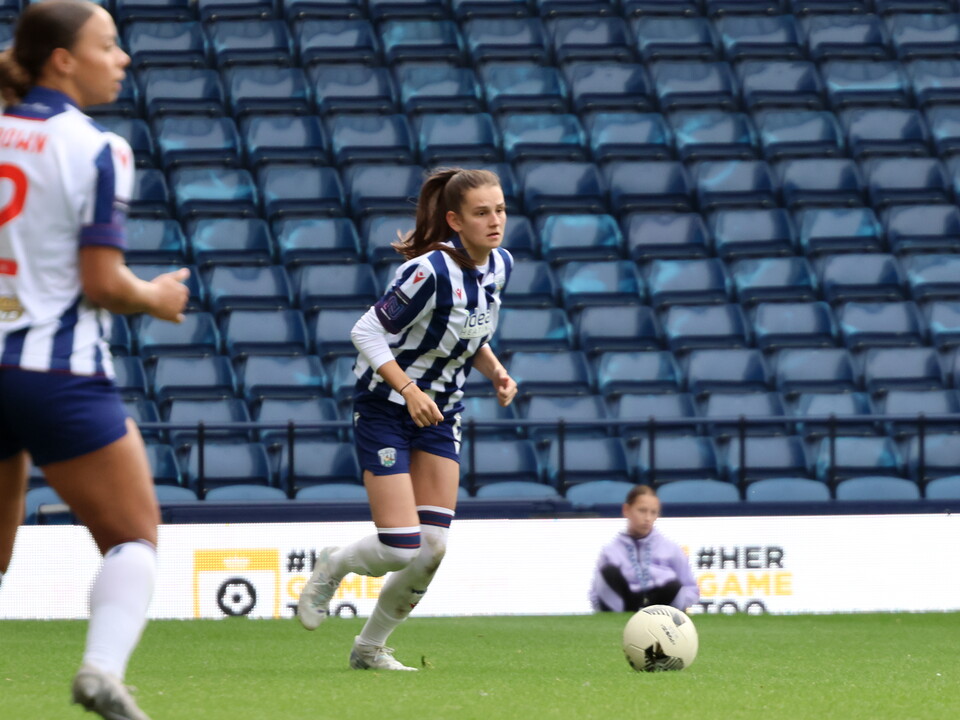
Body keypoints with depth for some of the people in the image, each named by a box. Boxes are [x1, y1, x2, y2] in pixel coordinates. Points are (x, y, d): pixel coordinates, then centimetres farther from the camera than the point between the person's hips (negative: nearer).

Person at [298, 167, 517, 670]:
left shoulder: (500, 265, -2)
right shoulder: (431, 271, -26)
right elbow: (366, 332, -21)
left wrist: (496, 373, -2)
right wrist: (409, 391, -30)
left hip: (440, 412, 7)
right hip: (385, 408, -7)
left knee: (433, 547, -1)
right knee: (401, 549, -12)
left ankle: (371, 647, 18)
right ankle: (331, 567, 22)